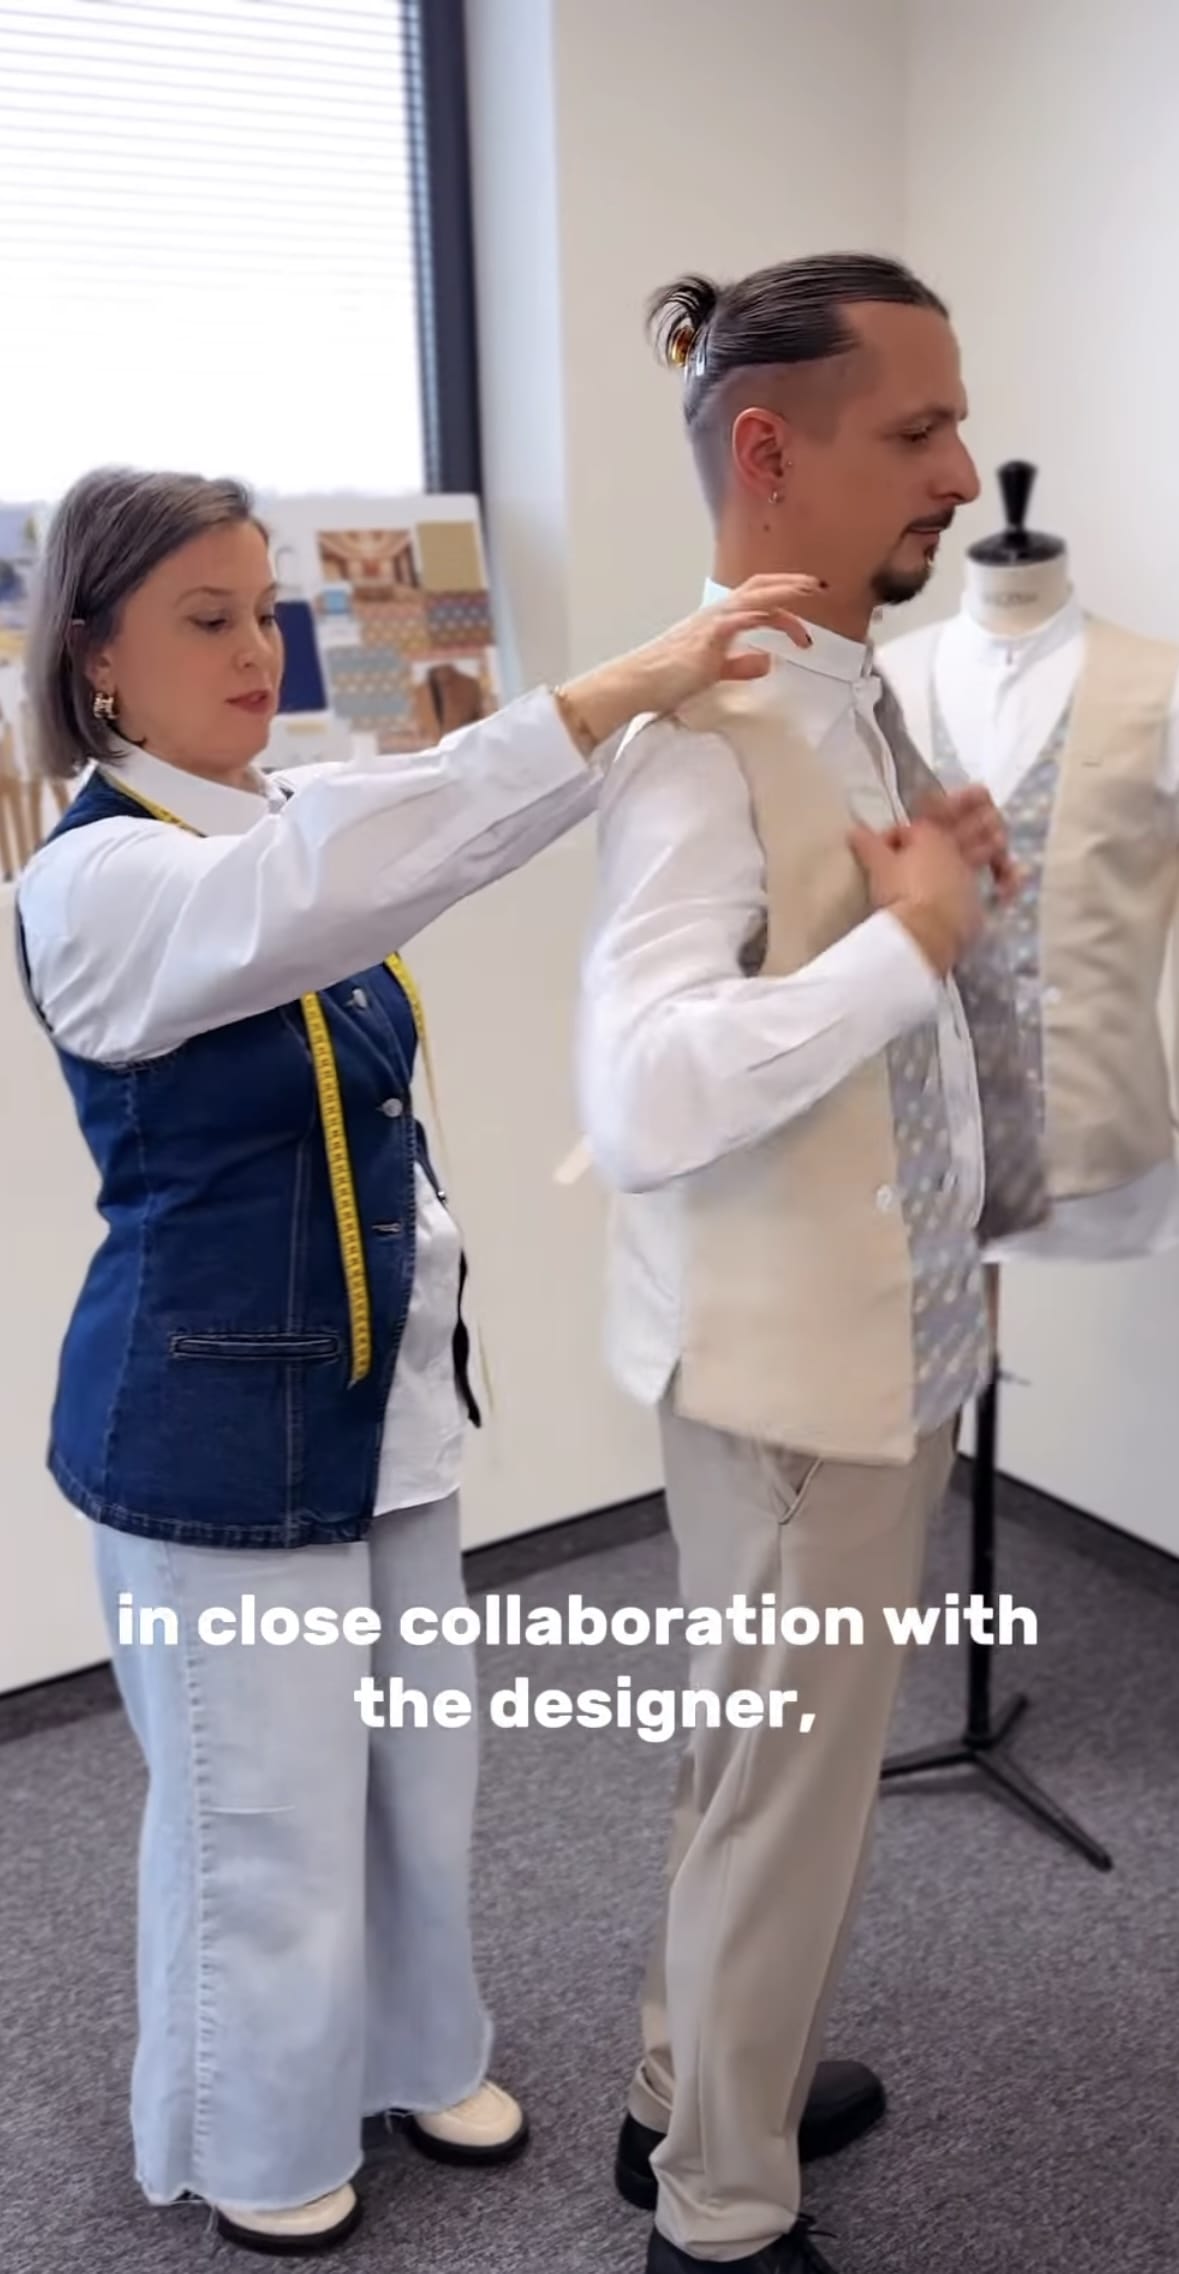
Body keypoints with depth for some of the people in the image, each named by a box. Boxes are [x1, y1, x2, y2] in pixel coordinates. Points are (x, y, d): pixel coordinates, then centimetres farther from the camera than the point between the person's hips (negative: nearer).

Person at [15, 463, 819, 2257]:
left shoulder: (280, 826, 5)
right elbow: (317, 886, -39)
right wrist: (619, 692, -43)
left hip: (379, 1383, 7)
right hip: (219, 1418, -7)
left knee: (415, 1756, 20)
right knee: (266, 1802, 9)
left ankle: (412, 2054, 43)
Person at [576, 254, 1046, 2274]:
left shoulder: (852, 695, 7)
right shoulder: (708, 728, -22)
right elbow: (643, 1099, -35)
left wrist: (957, 896, -3)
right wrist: (914, 932, -26)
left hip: (888, 1331, 9)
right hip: (788, 1360, -9)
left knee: (776, 1757, 25)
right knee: (787, 1787, 10)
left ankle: (697, 2095, 48)